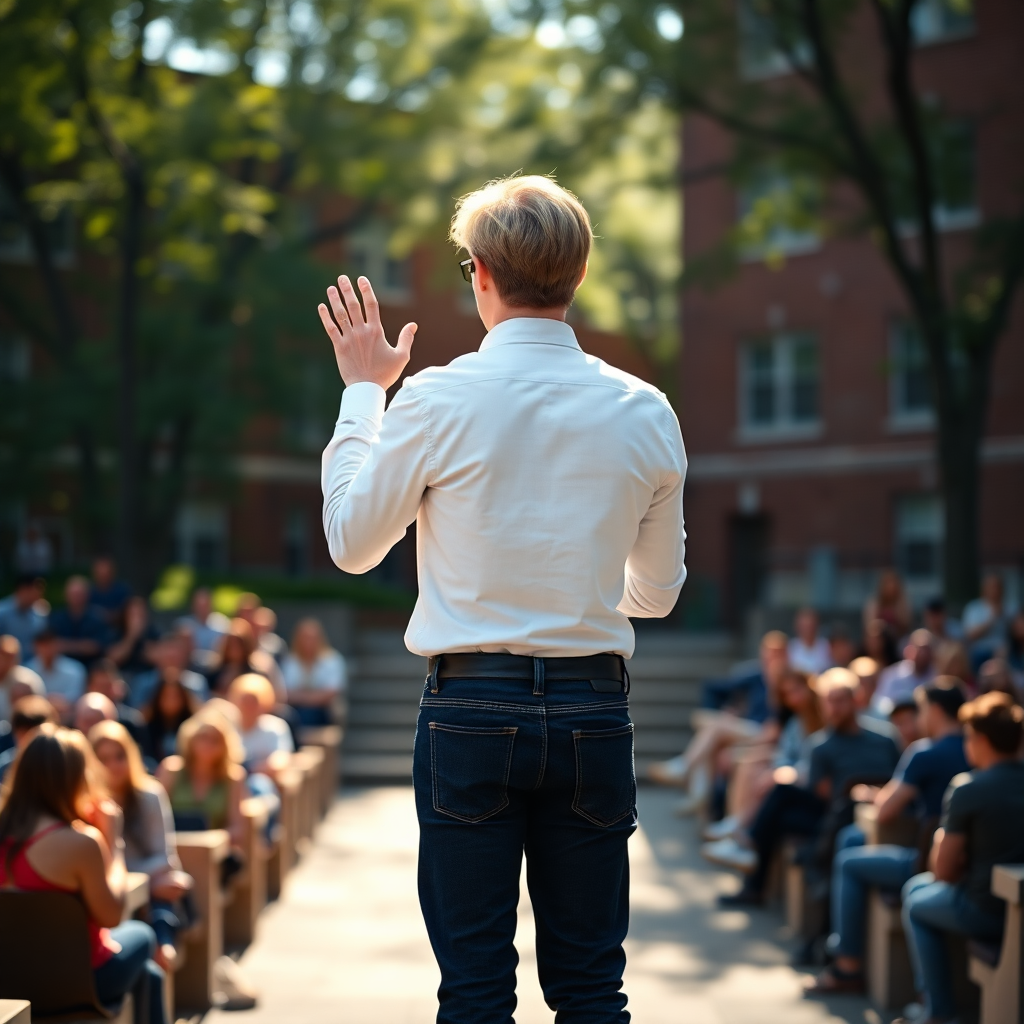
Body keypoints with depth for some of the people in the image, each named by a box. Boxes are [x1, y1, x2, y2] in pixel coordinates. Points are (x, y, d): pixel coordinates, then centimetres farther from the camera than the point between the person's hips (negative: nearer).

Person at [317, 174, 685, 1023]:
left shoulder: (434, 400, -8)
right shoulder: (643, 413, 0)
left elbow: (351, 545, 6)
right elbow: (659, 592, 10)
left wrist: (362, 392, 15)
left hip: (472, 708, -2)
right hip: (594, 713, 2)